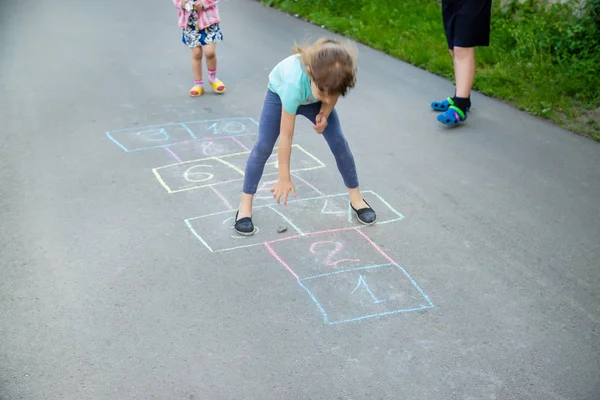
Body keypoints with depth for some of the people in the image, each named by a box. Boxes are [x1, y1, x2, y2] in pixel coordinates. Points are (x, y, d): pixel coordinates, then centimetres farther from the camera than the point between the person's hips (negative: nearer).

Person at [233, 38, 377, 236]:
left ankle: (356, 198, 13)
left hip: (313, 97, 3)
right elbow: (286, 137, -38)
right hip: (280, 92, -3)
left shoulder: (334, 75, -39)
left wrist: (324, 113, -27)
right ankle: (245, 205, 3)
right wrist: (284, 178, -31)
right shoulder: (294, 83, -47)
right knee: (263, 147, -10)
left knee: (338, 141, -3)